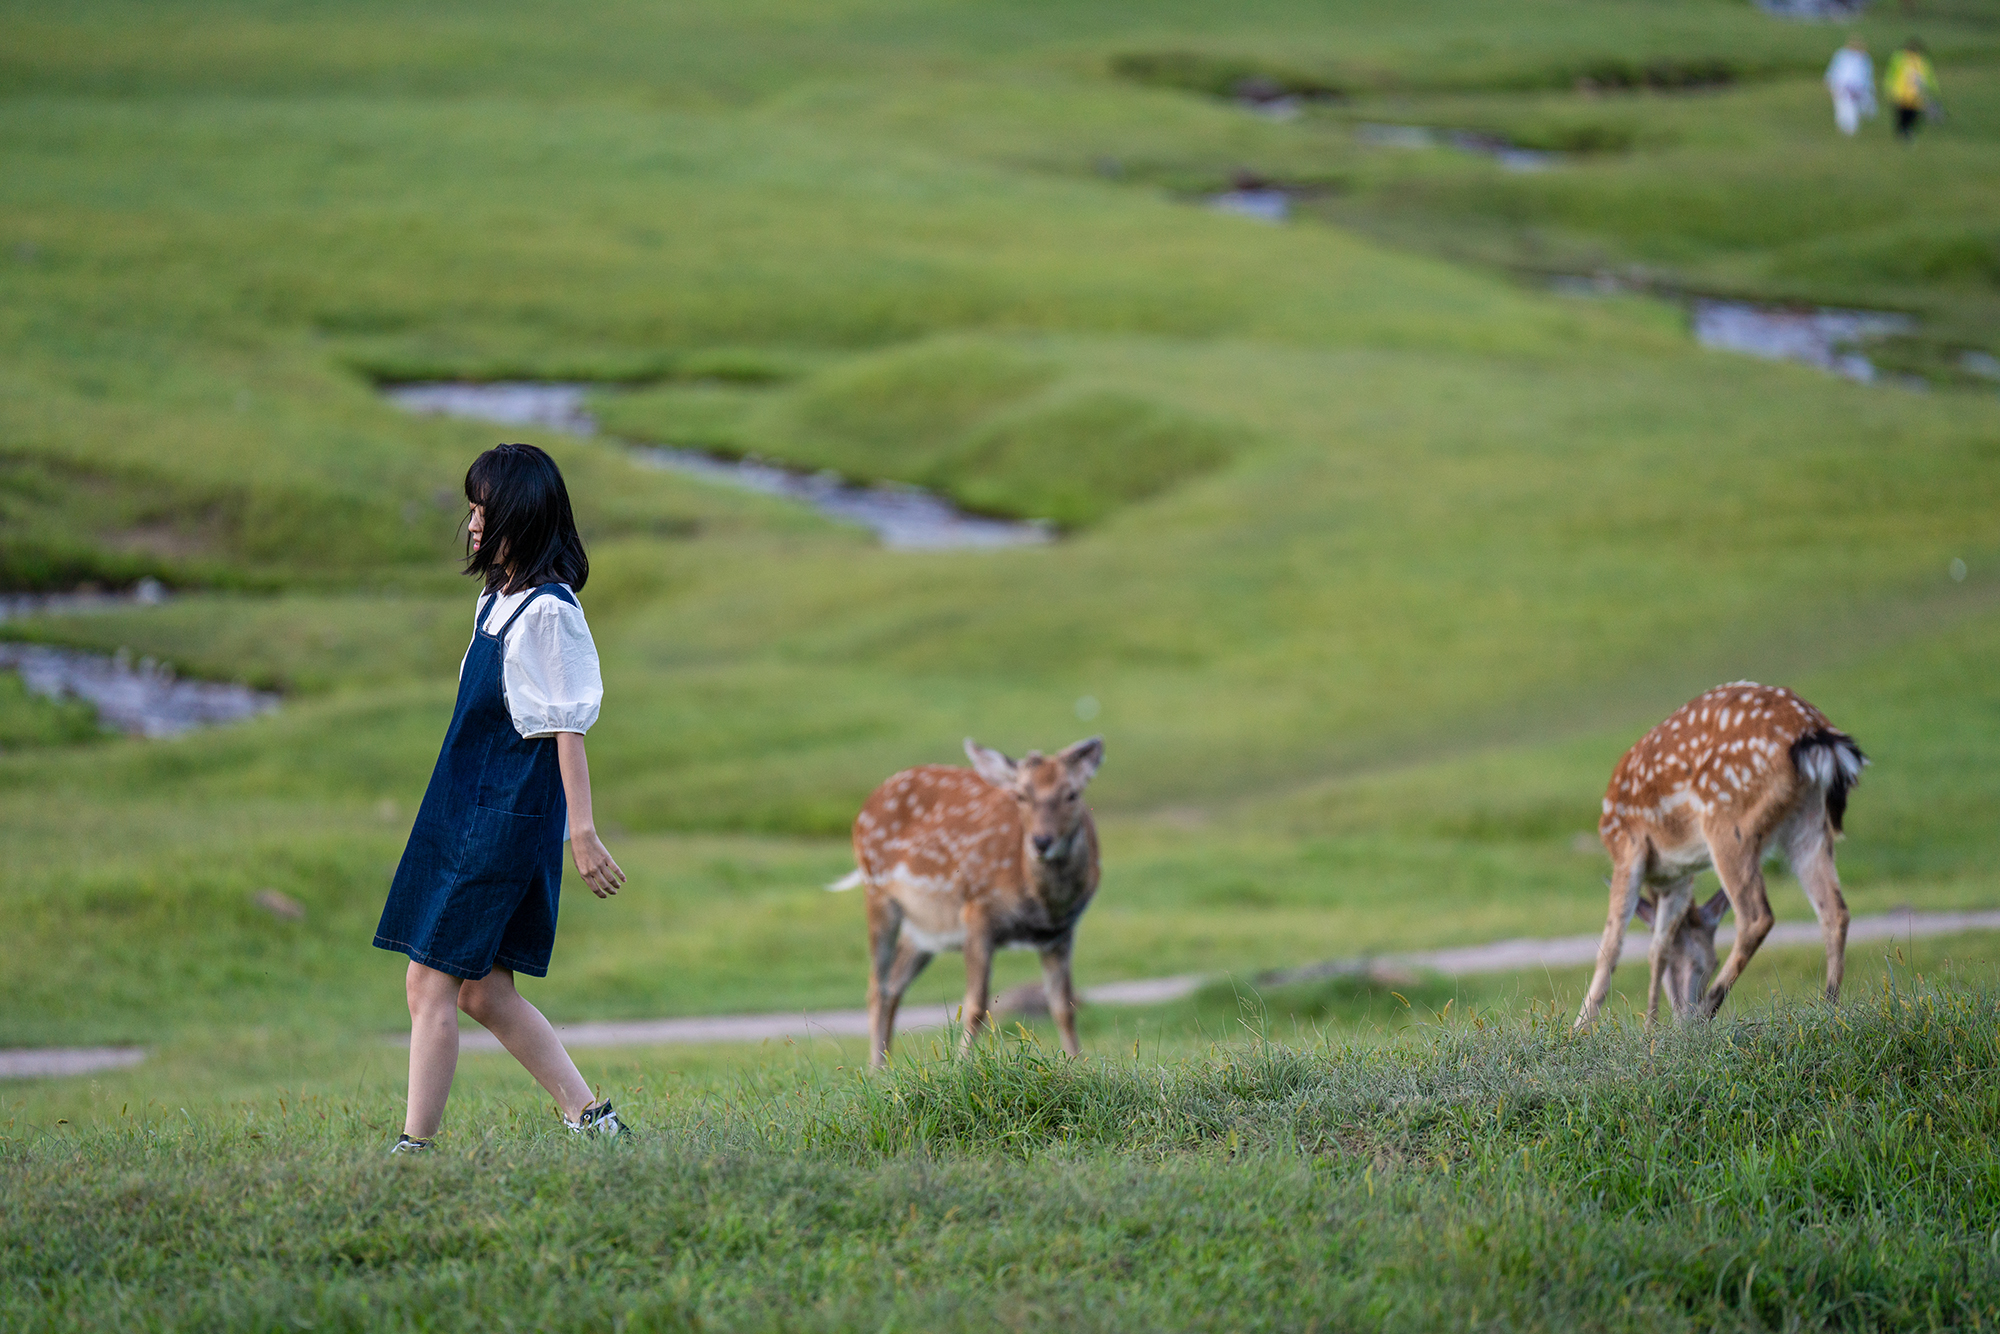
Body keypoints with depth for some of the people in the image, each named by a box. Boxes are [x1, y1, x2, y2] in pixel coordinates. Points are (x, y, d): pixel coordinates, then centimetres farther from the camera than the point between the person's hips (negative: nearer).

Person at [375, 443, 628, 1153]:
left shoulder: (547, 612, -15)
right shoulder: (497, 600, 13)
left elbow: (565, 728, -17)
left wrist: (581, 830, -18)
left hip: (504, 821, -10)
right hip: (464, 814, 10)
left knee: (431, 985, -7)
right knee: (484, 992, 10)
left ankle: (414, 1147, -4)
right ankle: (590, 1118, 15)